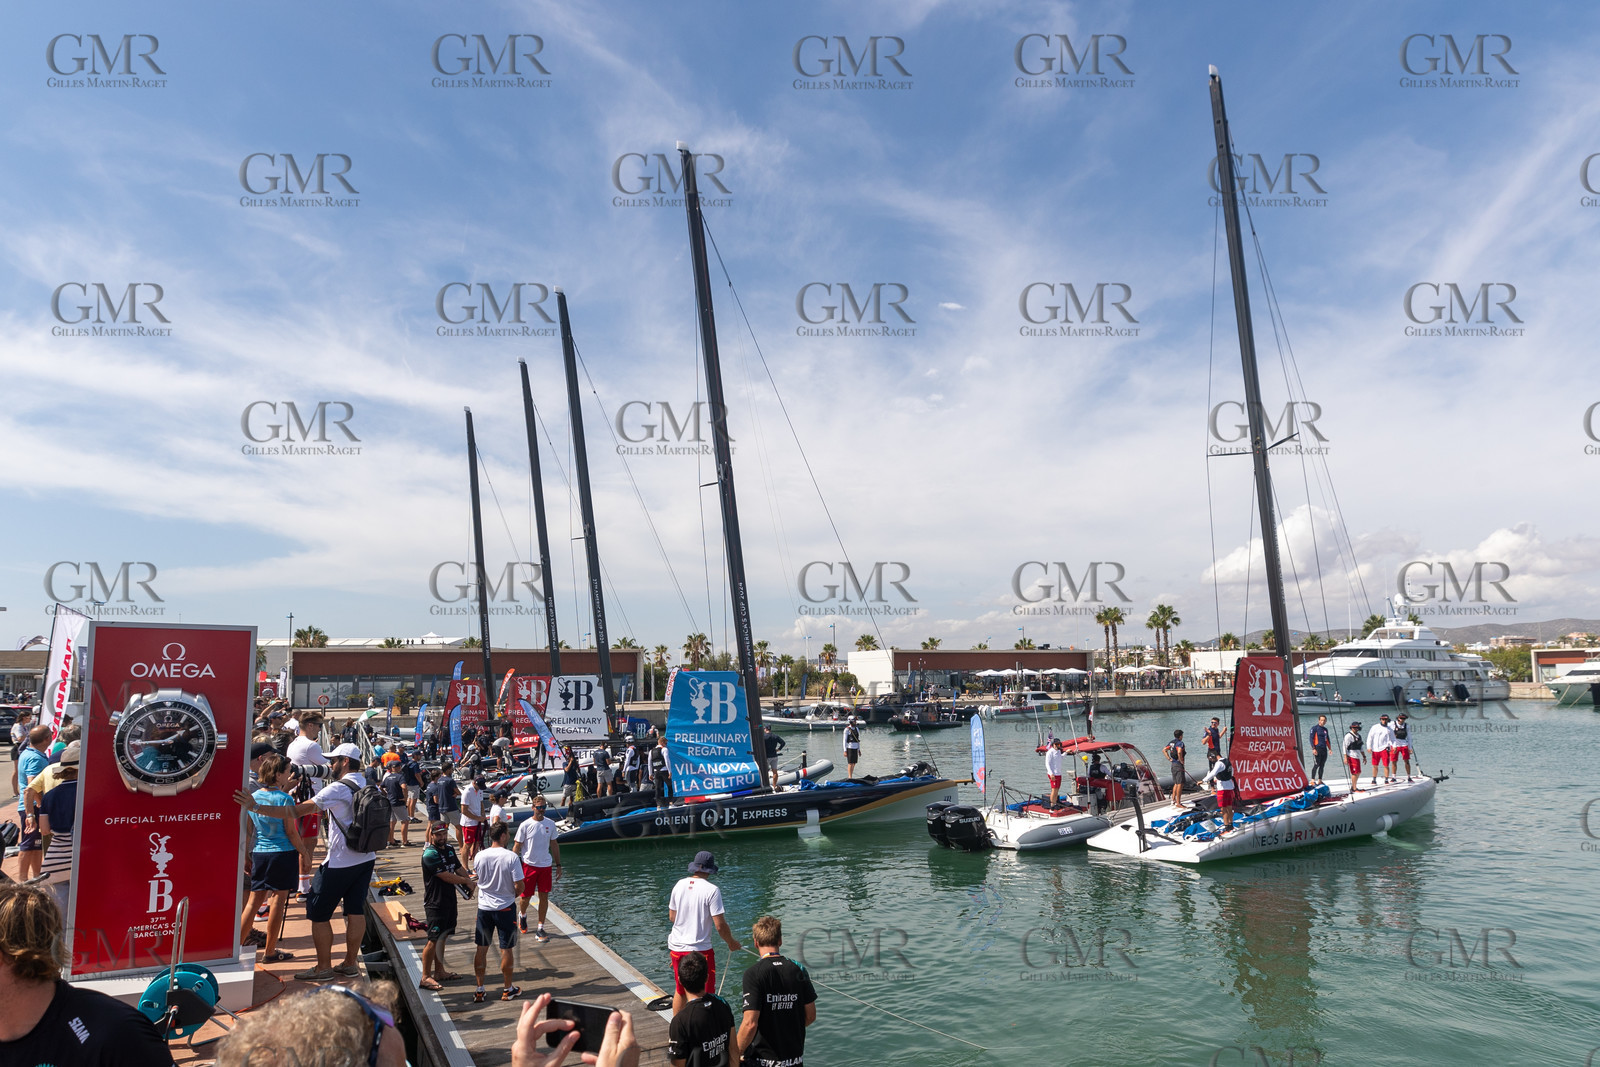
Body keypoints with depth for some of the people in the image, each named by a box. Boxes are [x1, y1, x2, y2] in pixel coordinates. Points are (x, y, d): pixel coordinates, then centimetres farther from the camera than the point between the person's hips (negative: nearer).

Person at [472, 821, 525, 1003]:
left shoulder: (480, 856, -7)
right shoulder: (511, 857, -17)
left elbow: (477, 877, 10)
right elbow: (519, 887, -15)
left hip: (484, 907, 3)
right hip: (505, 908, -3)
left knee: (481, 949, 13)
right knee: (506, 949, 8)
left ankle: (479, 990, 20)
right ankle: (508, 990, 20)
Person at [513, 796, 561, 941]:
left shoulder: (550, 824, 2)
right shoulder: (525, 825, -9)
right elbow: (517, 846, -4)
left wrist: (558, 864, 11)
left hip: (546, 865, 3)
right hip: (528, 865, -2)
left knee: (544, 896, 1)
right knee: (525, 896, 7)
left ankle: (540, 929, 10)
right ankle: (522, 915, 41)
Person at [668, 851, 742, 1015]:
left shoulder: (680, 884, 1)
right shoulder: (712, 889, -15)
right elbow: (719, 925, -15)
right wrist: (731, 943, 1)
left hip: (677, 947, 6)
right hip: (700, 949, -5)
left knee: (680, 992, 21)